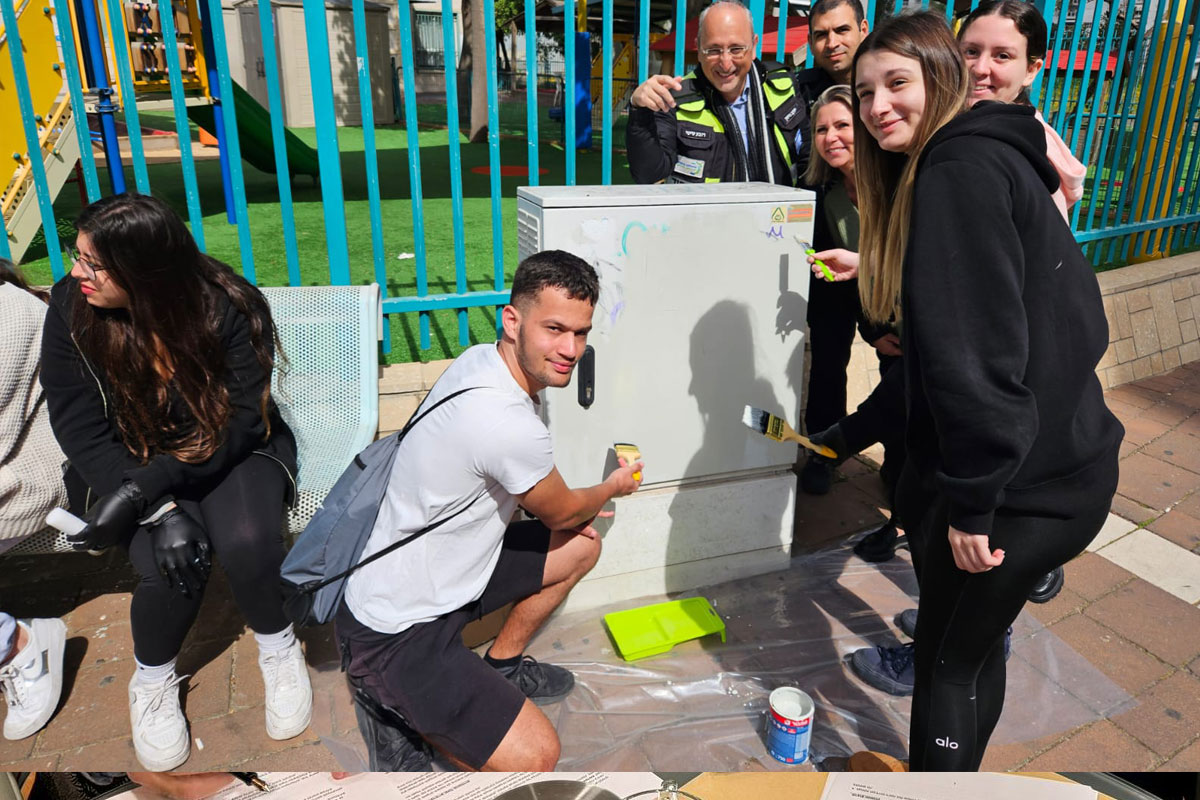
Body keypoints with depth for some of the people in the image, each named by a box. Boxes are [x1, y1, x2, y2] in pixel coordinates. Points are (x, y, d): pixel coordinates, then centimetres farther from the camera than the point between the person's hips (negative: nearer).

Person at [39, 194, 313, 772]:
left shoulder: (227, 307, -21)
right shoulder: (70, 308, -15)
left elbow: (240, 423, -20)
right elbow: (82, 431, -14)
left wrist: (143, 487, -32)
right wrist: (160, 508, -26)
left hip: (232, 452, -1)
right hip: (132, 460, 1)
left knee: (247, 541, -30)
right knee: (170, 564, -26)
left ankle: (277, 648, 2)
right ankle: (152, 681, 7)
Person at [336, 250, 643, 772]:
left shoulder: (480, 360, -3)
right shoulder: (510, 425, -32)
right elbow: (562, 513, -10)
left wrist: (572, 508, 8)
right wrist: (614, 487, 10)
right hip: (393, 633, -9)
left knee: (581, 546, 16)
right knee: (534, 757, -16)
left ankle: (502, 666, 29)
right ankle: (395, 709, 4)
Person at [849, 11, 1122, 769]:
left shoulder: (959, 170, -16)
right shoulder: (989, 158, 15)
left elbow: (979, 351, -24)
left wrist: (972, 500, -19)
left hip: (1020, 481, -9)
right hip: (1059, 461, 9)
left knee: (947, 660, 8)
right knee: (976, 644, 22)